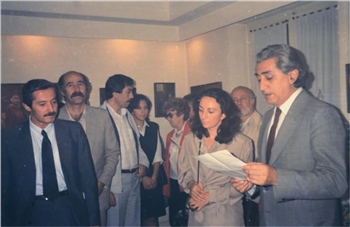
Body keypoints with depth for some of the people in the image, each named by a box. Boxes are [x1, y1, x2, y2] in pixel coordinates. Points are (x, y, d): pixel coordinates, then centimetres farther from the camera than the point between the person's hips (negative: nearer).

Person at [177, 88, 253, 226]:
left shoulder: (242, 143, -11)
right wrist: (191, 185, -15)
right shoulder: (190, 139, 1)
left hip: (225, 215, -3)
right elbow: (183, 172, 5)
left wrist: (211, 196, -16)